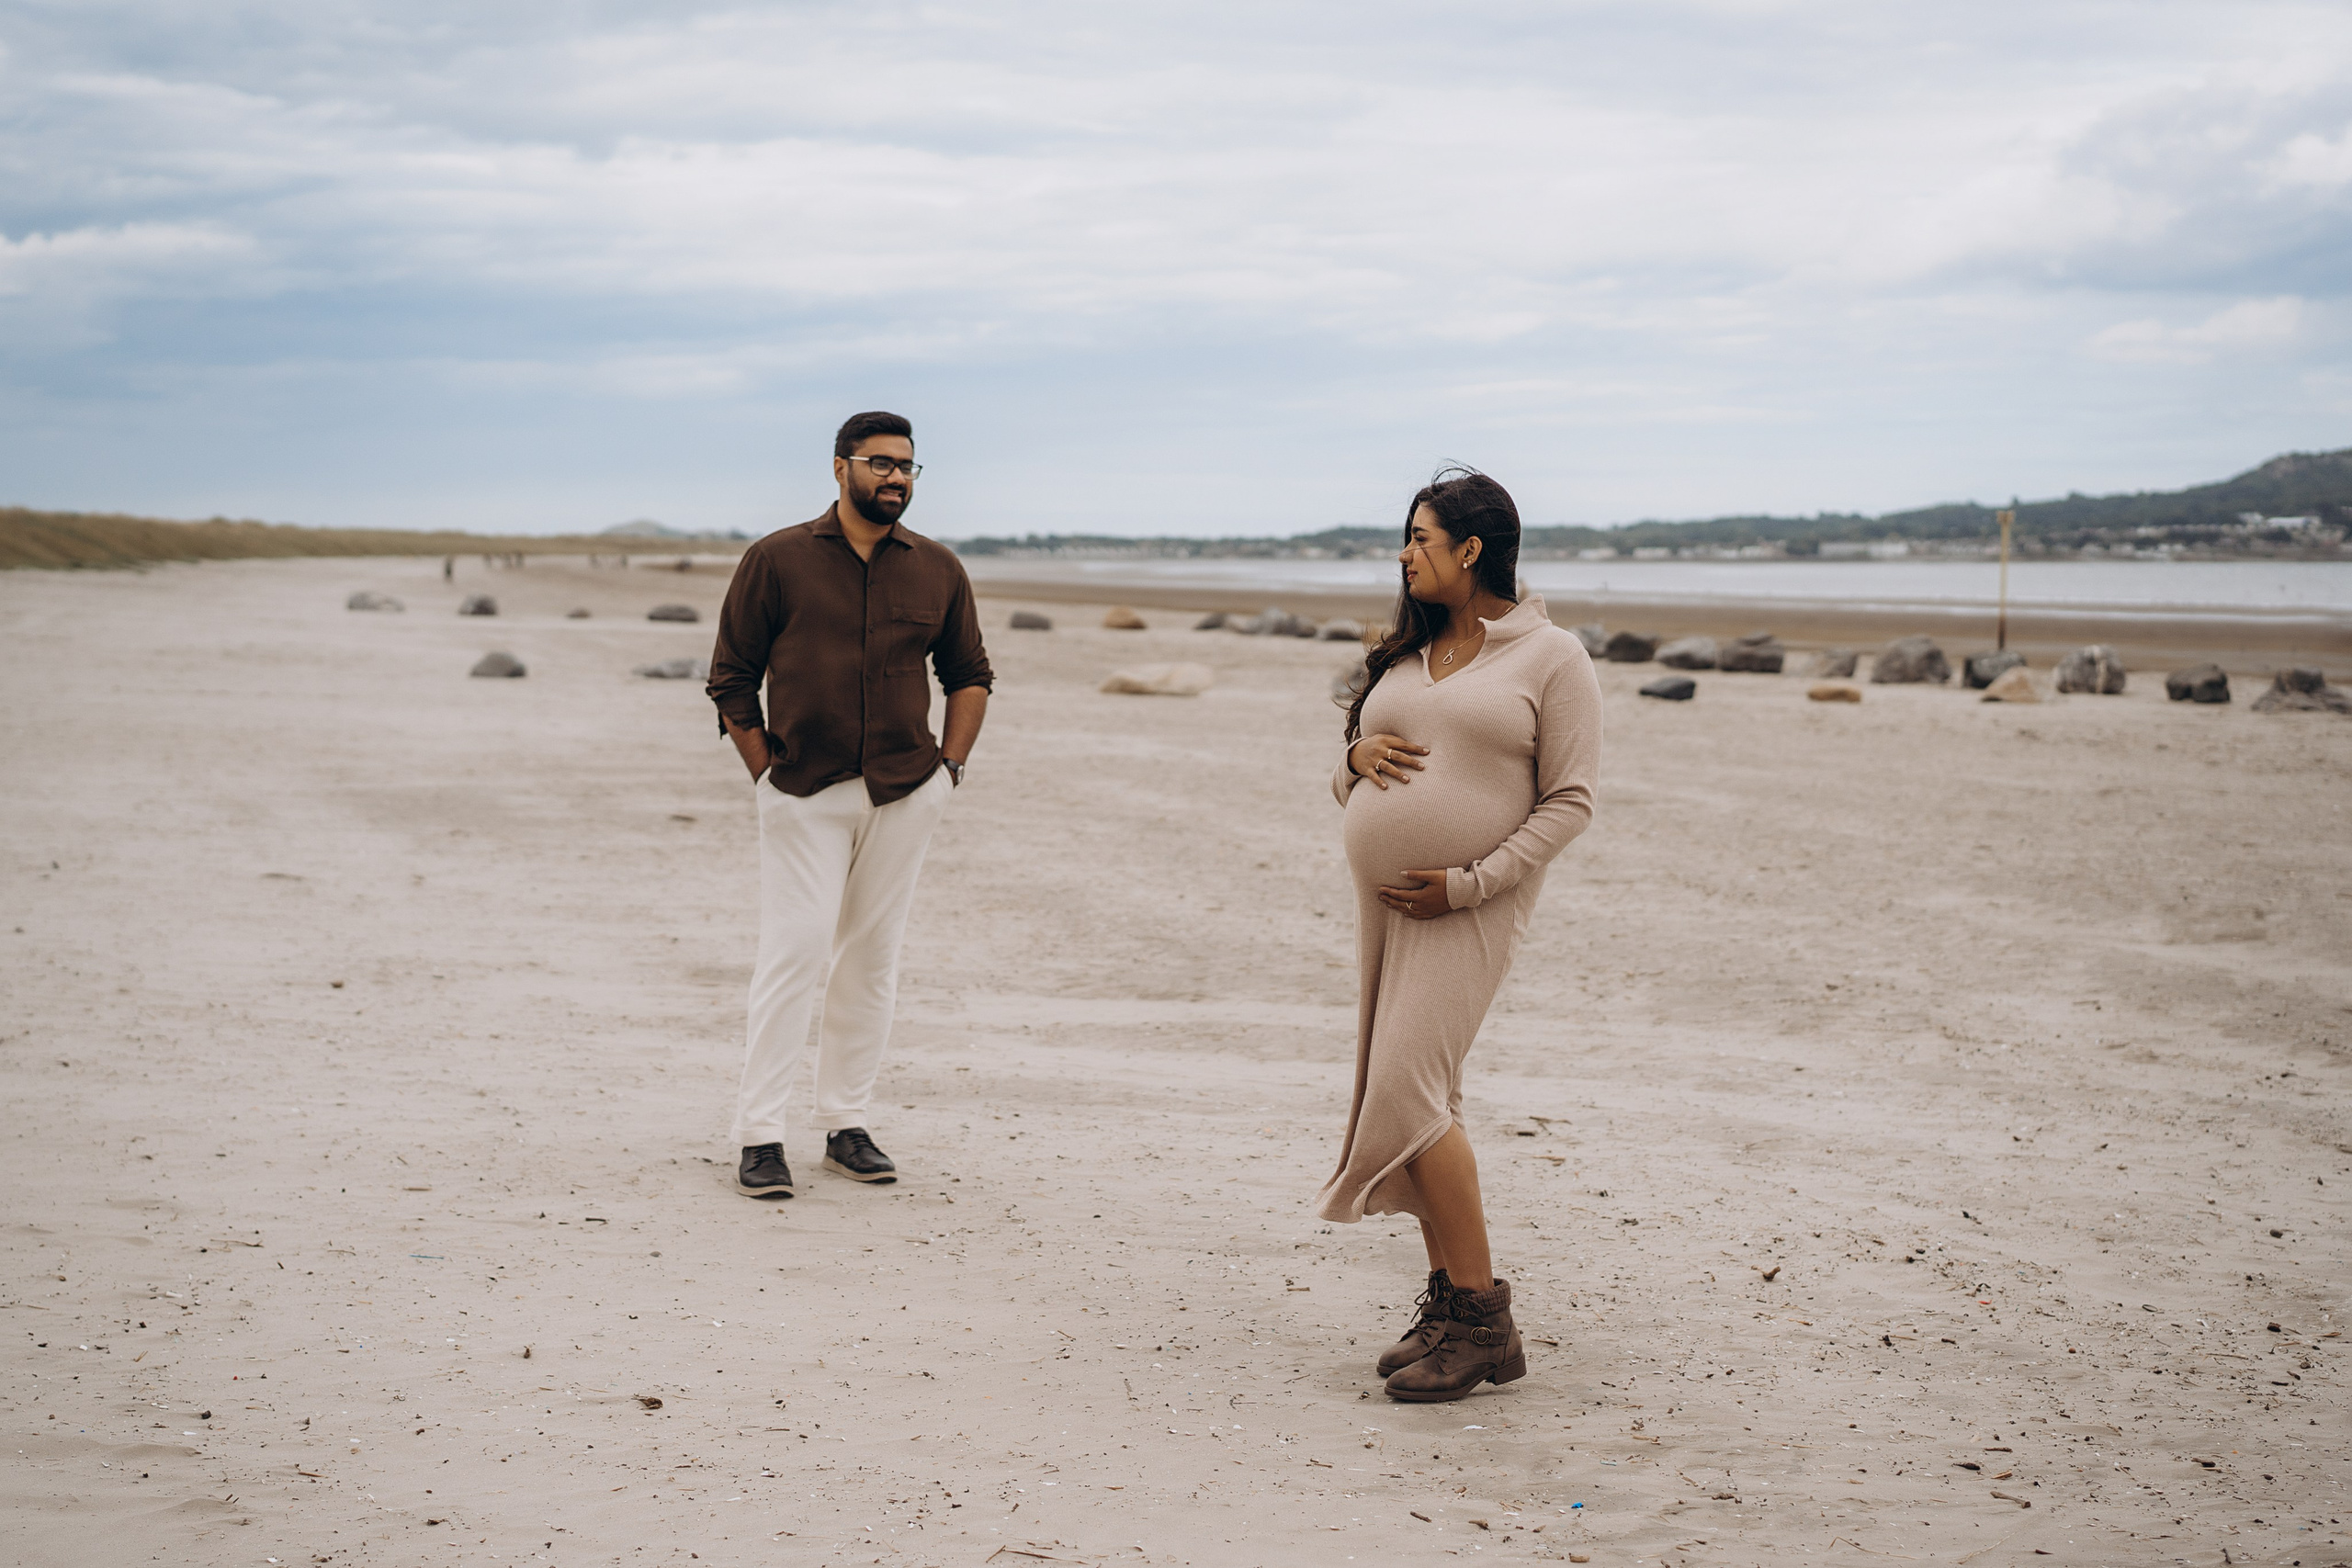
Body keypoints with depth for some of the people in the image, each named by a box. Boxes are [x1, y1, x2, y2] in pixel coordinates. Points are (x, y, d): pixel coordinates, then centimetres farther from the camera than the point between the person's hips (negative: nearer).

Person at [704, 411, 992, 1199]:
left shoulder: (939, 570, 8)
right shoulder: (776, 561, -1)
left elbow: (970, 676, 18)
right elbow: (732, 678, 3)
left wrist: (950, 765, 7)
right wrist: (765, 774, -3)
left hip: (906, 794, 3)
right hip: (803, 795, -3)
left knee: (871, 958, 8)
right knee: (794, 953, -8)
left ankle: (847, 1125, 17)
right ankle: (758, 1135, -4)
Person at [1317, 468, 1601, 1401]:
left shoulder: (1550, 658, -3)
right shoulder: (1405, 654, 15)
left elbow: (1570, 801, -8)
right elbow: (1346, 787, 20)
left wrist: (1471, 882, -16)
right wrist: (1358, 757, -4)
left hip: (1469, 906, -7)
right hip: (1382, 902, 7)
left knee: (1409, 1091, -16)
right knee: (1414, 1099, 7)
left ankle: (1483, 1320, -8)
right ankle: (1447, 1303, 16)